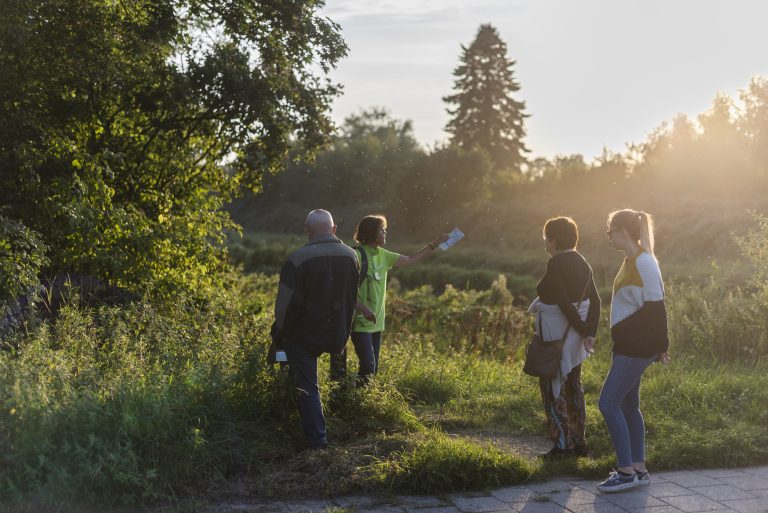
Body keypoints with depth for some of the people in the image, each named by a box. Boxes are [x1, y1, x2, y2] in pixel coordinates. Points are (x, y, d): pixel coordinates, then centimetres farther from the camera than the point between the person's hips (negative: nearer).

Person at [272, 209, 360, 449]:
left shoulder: (298, 258, -19)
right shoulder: (351, 256, -1)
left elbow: (287, 303, -16)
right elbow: (353, 298, 10)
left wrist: (279, 333, -1)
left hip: (303, 335, -5)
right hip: (337, 335, 5)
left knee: (306, 388, 4)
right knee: (308, 385, 25)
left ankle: (317, 441, 4)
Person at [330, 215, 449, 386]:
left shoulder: (382, 255, 9)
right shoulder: (358, 255, -15)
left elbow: (411, 260, 17)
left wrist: (435, 244, 14)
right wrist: (364, 309, -27)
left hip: (376, 322, 8)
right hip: (361, 322, -8)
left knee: (373, 369, 10)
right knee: (368, 367, -14)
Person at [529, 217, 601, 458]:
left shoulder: (555, 264, -17)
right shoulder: (582, 263, 9)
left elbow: (563, 302, -22)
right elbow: (595, 300, 5)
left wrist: (583, 330, -14)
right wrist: (590, 332, -2)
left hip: (556, 331, -9)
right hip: (574, 333, 9)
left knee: (552, 386, 0)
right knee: (573, 386, 16)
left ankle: (563, 444, 0)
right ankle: (579, 442, 22)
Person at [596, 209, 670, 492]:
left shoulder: (643, 262, -16)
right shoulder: (632, 261, 13)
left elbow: (656, 306, -18)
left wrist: (661, 345, -15)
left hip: (637, 347, -10)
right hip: (628, 344, 10)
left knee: (609, 403, -9)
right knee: (628, 405, 13)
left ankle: (627, 472, -4)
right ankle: (638, 469, 20)